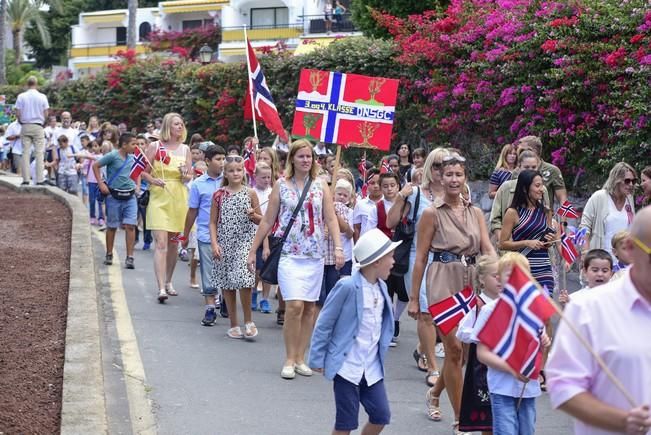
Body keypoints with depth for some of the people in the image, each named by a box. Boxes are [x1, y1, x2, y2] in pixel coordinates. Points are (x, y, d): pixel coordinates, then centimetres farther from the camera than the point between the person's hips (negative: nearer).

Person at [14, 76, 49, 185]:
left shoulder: (21, 96, -2)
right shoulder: (42, 97, -3)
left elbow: (17, 114, -4)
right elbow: (46, 114, -3)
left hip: (25, 126, 1)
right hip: (38, 126, -1)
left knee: (26, 153, 4)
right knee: (39, 153, 1)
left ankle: (26, 179, 0)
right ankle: (39, 179, -4)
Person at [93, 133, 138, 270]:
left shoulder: (131, 158, 9)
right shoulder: (113, 156, -11)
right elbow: (95, 166, -8)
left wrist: (136, 185, 16)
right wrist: (101, 184, -12)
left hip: (130, 196, 4)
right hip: (114, 196, -4)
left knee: (130, 226, -5)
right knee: (112, 226, 8)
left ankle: (129, 258, -4)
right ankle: (109, 255, 24)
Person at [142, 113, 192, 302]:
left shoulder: (185, 149, 10)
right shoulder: (155, 147, 0)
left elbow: (190, 177, 12)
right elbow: (143, 172, 2)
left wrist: (185, 175, -10)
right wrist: (153, 180, -17)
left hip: (179, 199, 4)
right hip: (159, 199, -4)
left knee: (173, 244, 12)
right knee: (161, 244, -13)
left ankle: (168, 282, 28)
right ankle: (161, 288, -17)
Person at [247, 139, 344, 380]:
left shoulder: (321, 186, 7)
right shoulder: (281, 185, 3)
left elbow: (331, 219, 4)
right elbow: (267, 221, 5)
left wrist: (338, 247, -9)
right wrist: (253, 250, 5)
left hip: (315, 255, 3)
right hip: (289, 253, -3)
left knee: (309, 307, 5)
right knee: (294, 305, -15)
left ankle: (300, 358, 16)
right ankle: (289, 359, -2)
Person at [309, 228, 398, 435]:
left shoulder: (381, 287, 4)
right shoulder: (348, 287, -17)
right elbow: (324, 323, -10)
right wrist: (317, 359, -7)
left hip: (372, 367, 6)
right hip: (347, 366, -6)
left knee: (381, 416, 6)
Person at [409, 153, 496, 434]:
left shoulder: (476, 213, 11)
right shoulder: (432, 213, -2)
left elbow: (488, 249, 0)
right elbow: (421, 257, -2)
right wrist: (413, 298, -3)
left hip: (472, 281, 5)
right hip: (444, 282, -5)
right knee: (455, 348, -7)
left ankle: (436, 391, 37)